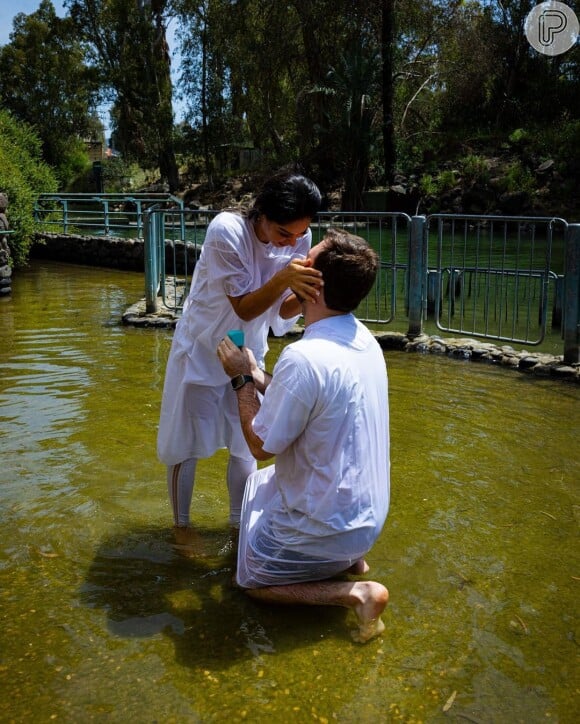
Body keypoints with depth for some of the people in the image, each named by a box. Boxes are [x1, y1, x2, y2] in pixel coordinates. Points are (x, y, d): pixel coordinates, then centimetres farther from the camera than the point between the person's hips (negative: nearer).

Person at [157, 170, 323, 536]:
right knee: (185, 446, 9)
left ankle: (239, 521, 33)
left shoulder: (300, 239, -14)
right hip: (201, 353, -4)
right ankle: (181, 525, 29)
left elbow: (283, 312, -11)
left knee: (246, 444, 13)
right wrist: (283, 278, -44)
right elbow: (244, 308, -27)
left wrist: (304, 292, -33)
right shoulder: (227, 230, -29)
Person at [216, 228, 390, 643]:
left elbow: (261, 445, -19)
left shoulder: (303, 358, -31)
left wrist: (242, 380, -8)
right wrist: (259, 376, 3)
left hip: (328, 522, -8)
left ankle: (356, 594, -2)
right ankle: (349, 556, 17)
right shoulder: (363, 339, -3)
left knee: (251, 580, 16)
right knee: (258, 483, 30)